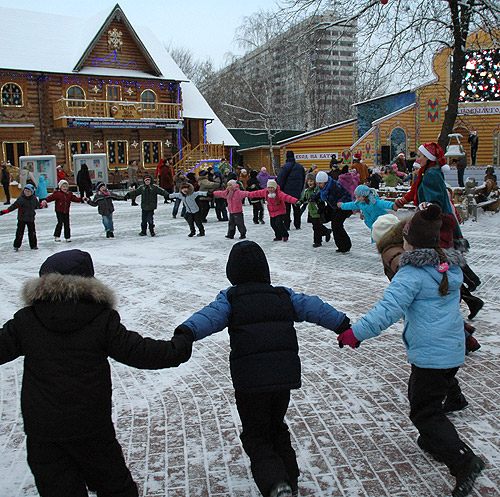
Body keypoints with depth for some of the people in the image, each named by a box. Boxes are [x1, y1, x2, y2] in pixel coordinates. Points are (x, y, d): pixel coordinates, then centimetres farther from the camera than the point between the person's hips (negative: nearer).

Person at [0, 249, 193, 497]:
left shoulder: (25, 320, -5)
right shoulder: (102, 320, -10)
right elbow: (138, 352, -10)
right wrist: (180, 347, 3)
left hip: (40, 432, 2)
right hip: (91, 428, -1)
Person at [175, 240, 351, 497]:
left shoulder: (230, 298, 1)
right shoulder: (283, 295, 12)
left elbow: (211, 316, -16)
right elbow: (313, 307, 6)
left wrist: (186, 332, -30)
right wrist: (342, 325, 6)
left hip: (249, 377, -4)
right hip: (285, 374, 4)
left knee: (255, 435, 10)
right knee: (276, 427, 26)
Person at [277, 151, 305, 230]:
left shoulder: (285, 167, -10)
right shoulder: (300, 166, 8)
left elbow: (280, 180, -12)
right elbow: (303, 179, 15)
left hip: (287, 191, -4)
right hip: (297, 192, 4)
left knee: (287, 209, 1)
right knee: (297, 209, 13)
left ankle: (286, 226, 0)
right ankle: (297, 225, 16)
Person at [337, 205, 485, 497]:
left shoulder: (412, 274, -17)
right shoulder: (452, 268, 5)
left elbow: (388, 311, -27)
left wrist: (355, 333, -25)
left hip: (429, 354, -8)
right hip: (455, 350, 8)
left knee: (424, 411, 2)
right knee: (420, 394, 27)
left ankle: (463, 460, -8)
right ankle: (435, 442, 41)